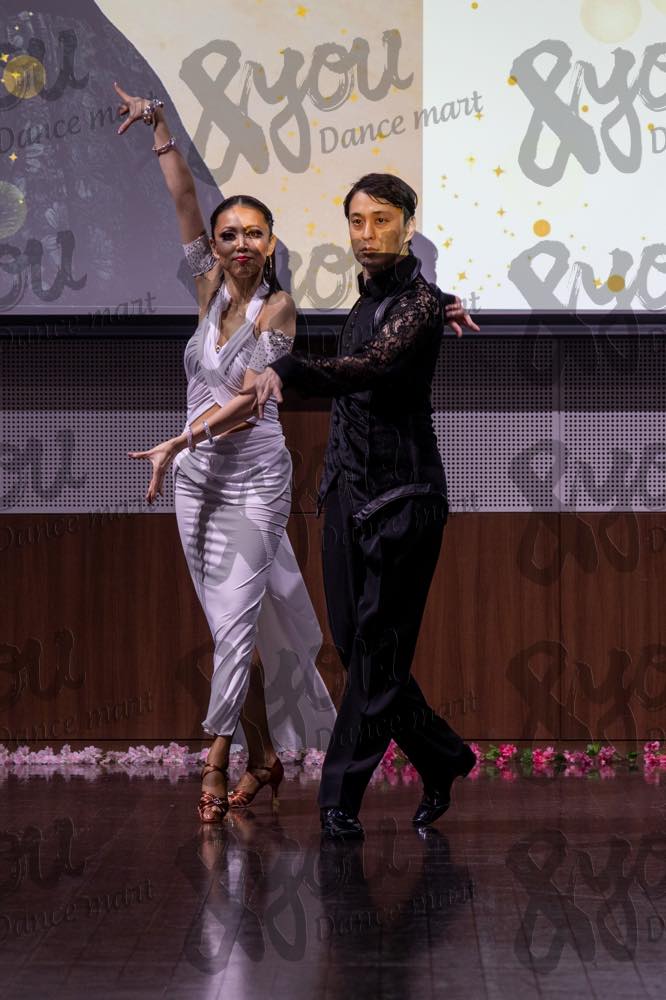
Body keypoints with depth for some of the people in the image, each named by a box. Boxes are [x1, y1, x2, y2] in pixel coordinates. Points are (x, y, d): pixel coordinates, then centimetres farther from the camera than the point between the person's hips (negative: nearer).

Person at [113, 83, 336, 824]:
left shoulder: (277, 307, -8)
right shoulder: (211, 291, 6)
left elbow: (247, 396, -17)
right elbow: (183, 202, 3)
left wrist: (176, 443, -24)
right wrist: (159, 128, -3)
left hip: (253, 478, -5)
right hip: (197, 479, 5)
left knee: (235, 625, -10)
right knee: (230, 626, 8)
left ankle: (216, 758, -3)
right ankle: (262, 757, 17)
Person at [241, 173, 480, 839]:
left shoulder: (417, 302, -13)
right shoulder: (369, 294, 13)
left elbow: (368, 366, -33)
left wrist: (283, 369, -48)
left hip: (402, 497, -9)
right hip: (346, 490, 9)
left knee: (377, 651, -7)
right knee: (354, 646, 8)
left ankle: (342, 797, -4)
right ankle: (442, 763, 24)